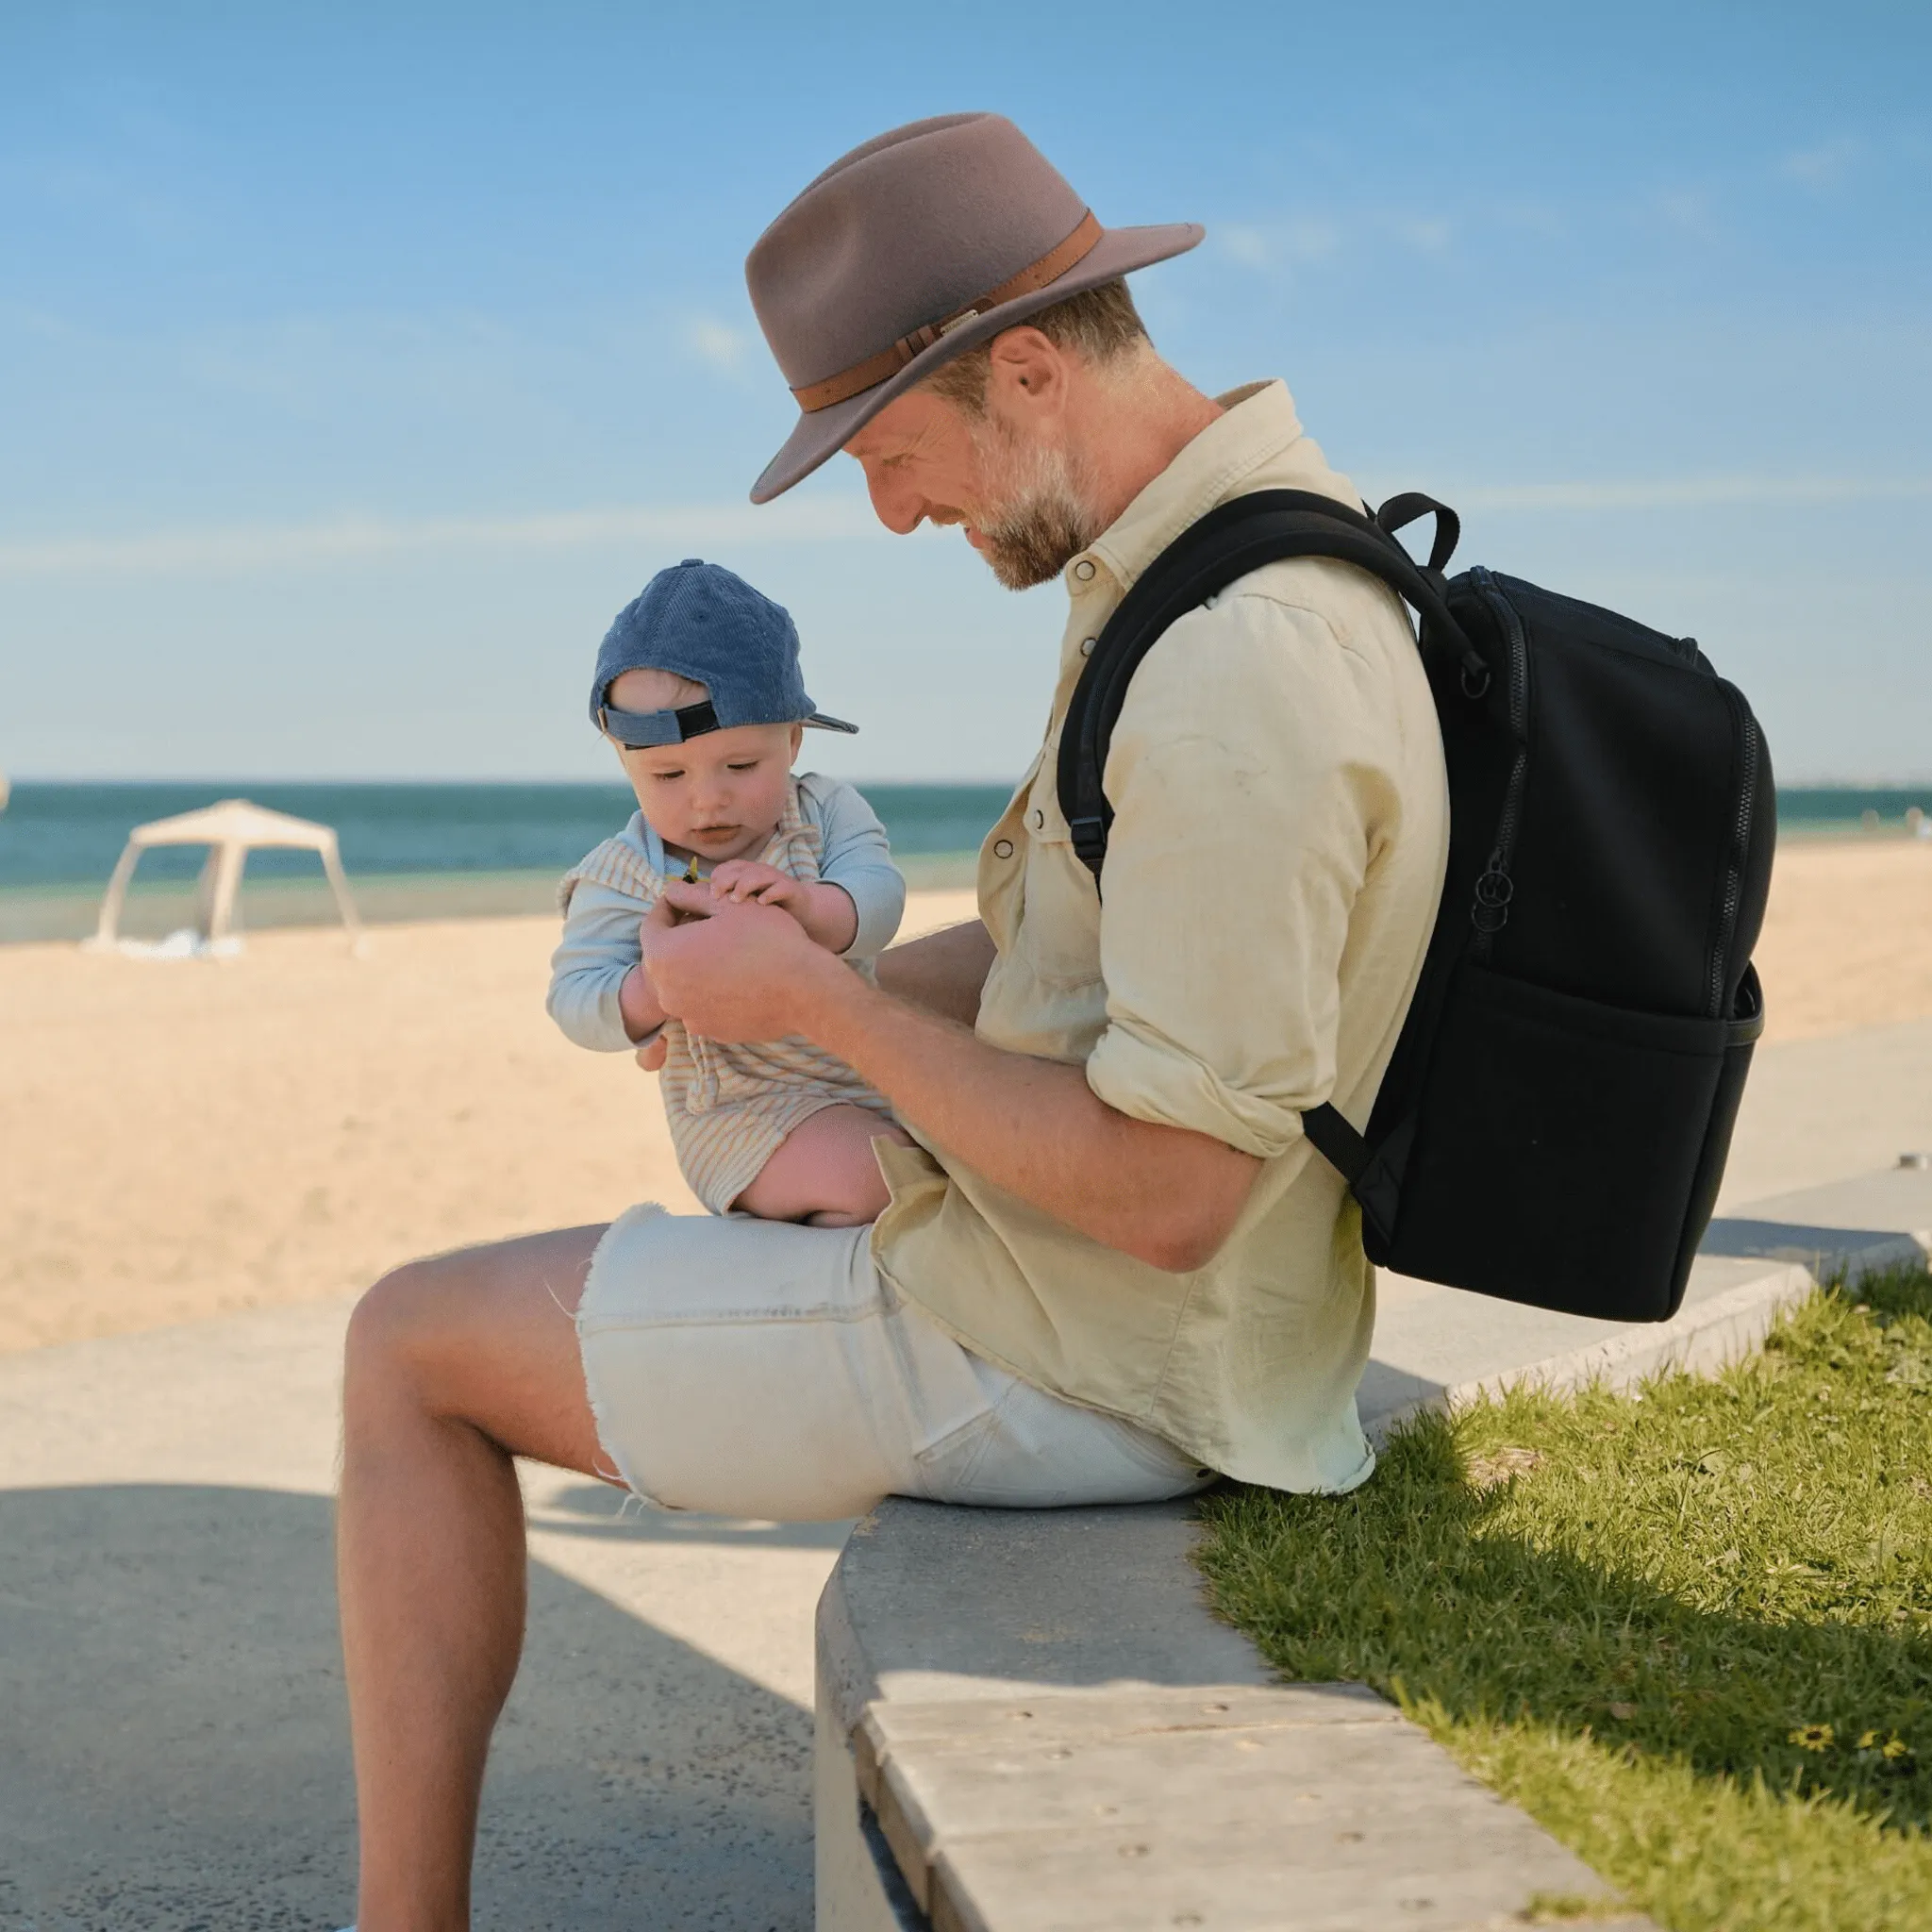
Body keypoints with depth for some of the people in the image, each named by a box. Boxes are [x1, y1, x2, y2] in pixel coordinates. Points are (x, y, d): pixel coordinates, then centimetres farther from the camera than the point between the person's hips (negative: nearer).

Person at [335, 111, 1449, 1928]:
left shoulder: (1240, 671, -29)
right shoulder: (1236, 561, 6)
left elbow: (1169, 1194, -28)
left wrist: (816, 1000, -18)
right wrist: (801, 957, 4)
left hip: (1076, 1360, -10)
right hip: (1138, 1313, 10)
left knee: (410, 1349, 0)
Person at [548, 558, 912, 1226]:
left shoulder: (827, 811, -1)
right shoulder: (625, 875, -8)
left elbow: (877, 899, -18)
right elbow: (575, 1003, -13)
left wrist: (808, 903, -41)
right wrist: (657, 989, -35)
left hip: (872, 1076, 5)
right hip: (744, 1109, -5)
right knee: (873, 1177, -26)